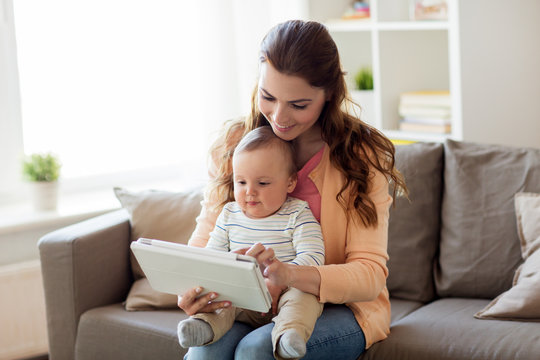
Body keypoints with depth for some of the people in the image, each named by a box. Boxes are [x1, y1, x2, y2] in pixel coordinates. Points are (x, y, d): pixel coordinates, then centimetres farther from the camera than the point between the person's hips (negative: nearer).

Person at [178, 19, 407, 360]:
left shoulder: (362, 154, -9)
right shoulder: (234, 144, 0)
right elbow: (207, 237, 5)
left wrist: (290, 274, -35)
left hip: (340, 307, -2)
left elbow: (370, 273, -16)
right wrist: (192, 286, -19)